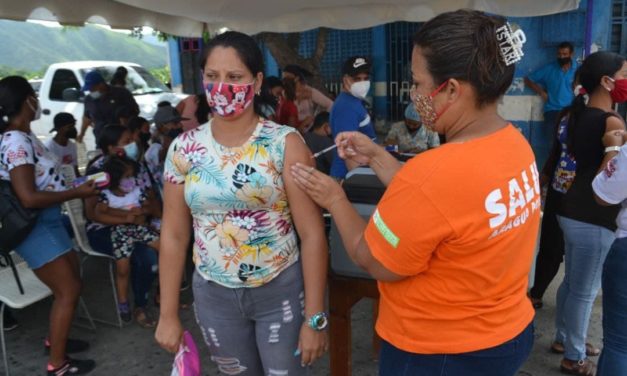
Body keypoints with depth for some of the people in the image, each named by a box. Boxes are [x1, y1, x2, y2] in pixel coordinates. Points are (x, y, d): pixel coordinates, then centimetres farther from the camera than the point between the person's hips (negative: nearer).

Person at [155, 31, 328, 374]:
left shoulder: (285, 144, -13)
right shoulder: (183, 149, -4)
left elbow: (312, 234, -12)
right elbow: (174, 235, 3)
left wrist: (315, 317, -12)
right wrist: (168, 314, 5)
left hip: (281, 290, -2)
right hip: (214, 295, 3)